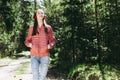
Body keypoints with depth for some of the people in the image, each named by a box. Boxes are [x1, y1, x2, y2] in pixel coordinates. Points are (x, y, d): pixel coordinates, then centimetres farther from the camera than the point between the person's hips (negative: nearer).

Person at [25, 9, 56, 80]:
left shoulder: (48, 28, 8)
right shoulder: (32, 28, 9)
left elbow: (53, 40, 8)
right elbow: (27, 40, 11)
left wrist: (49, 46, -12)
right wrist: (30, 45, -9)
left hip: (45, 55, 0)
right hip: (34, 55, 0)